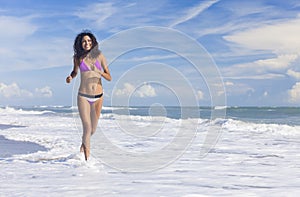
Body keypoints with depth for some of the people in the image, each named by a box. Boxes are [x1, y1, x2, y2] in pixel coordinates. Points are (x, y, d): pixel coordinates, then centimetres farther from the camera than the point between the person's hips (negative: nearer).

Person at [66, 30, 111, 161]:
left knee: (93, 128, 13)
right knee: (87, 127, -12)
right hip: (83, 96, -1)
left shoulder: (99, 56, -3)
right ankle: (87, 157, 3)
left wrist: (100, 72, -22)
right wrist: (70, 77, -4)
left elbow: (109, 78, -2)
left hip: (98, 97, 1)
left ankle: (84, 142, 46)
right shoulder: (77, 57, -1)